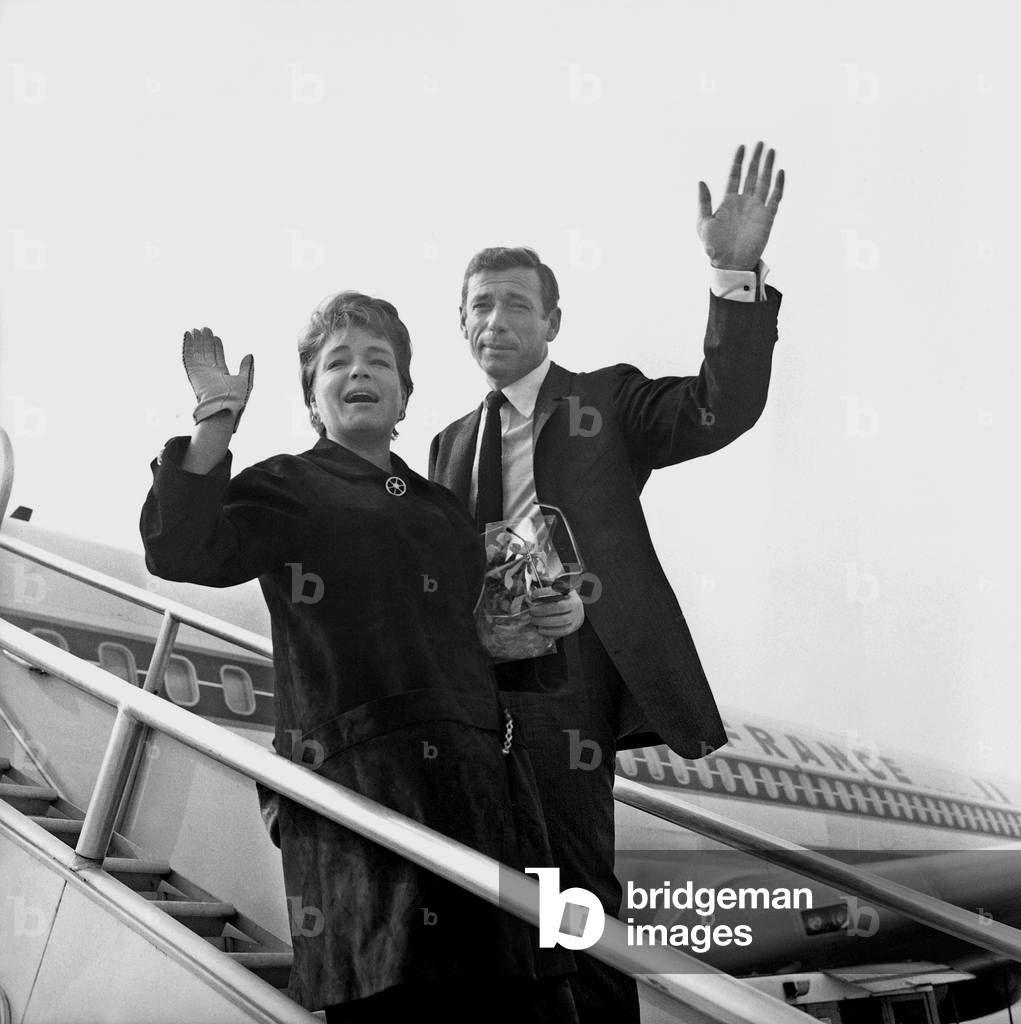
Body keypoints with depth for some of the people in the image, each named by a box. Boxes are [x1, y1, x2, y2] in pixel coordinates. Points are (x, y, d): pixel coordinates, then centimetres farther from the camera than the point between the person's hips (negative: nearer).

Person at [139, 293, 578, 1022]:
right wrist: (215, 425, -17)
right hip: (362, 779, -5)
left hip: (484, 777, 6)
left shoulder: (444, 508, 24)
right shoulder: (288, 489, 7)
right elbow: (179, 552, -11)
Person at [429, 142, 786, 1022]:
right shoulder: (452, 443, 19)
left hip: (561, 690, -5)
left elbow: (723, 408, -13)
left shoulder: (607, 403, 4)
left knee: (575, 892, -2)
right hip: (472, 691, 6)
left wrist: (737, 272, -26)